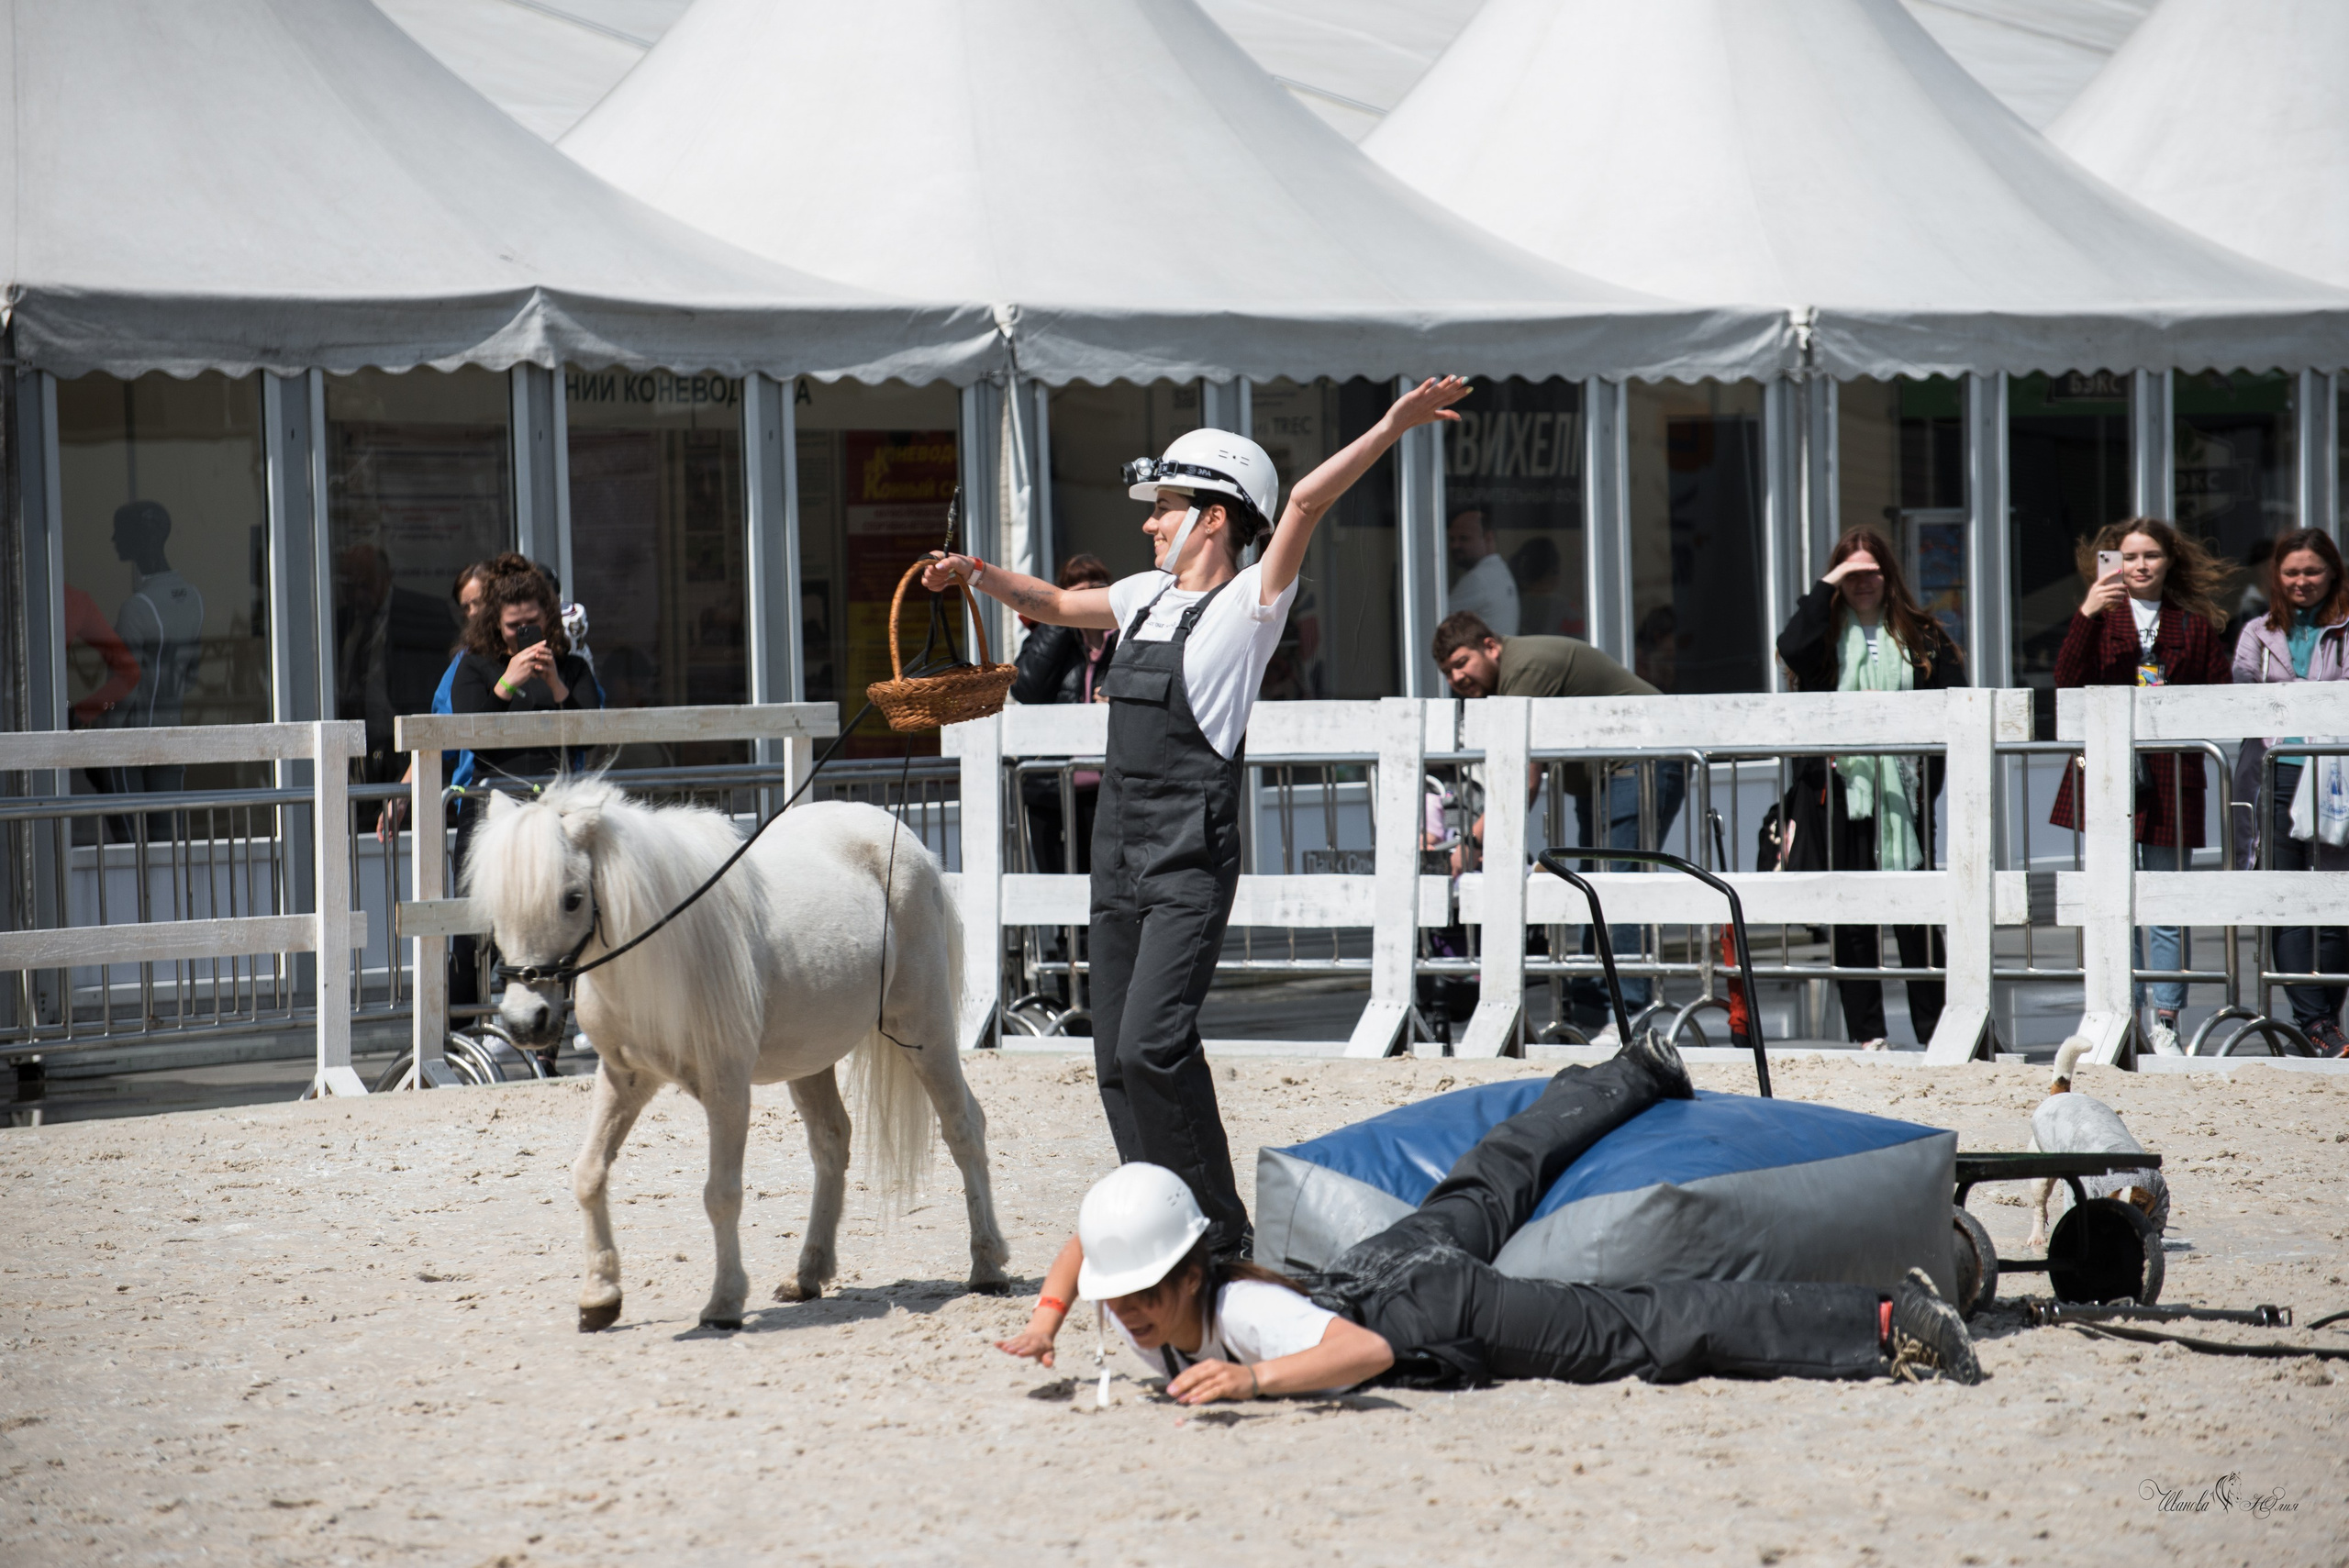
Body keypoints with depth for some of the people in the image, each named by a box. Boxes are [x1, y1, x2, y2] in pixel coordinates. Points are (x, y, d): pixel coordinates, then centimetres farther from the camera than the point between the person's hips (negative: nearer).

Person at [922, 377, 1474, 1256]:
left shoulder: (1249, 604, -4)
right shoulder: (1146, 598, 17)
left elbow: (1309, 503, -15)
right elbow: (1054, 604, 31)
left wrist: (1391, 429, -26)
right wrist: (974, 575, 16)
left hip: (1191, 860, -8)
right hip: (1119, 851, 8)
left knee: (1152, 1046, -18)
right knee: (1118, 1062, 6)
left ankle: (1220, 1232, -9)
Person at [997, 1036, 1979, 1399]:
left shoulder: (1242, 1313, -38)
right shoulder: (1134, 1304, -14)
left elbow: (1371, 1351, -50)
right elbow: (1082, 1239, 9)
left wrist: (1253, 1379, -59)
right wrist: (1047, 1318, -6)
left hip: (1440, 1315, -9)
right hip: (1374, 1266, 9)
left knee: (1652, 1334, -8)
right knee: (1488, 1189, 37)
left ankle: (1885, 1323, -6)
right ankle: (1635, 1074, 63)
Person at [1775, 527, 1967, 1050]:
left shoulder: (1920, 634, 9)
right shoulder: (1825, 629, 6)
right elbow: (1791, 647, -15)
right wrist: (1828, 586, -10)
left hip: (1900, 789, 0)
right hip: (1838, 789, 0)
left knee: (1914, 917, -1)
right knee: (1849, 918, 2)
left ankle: (1934, 1029, 6)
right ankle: (1866, 1034, 7)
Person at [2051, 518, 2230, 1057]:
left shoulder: (2194, 624, 10)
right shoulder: (2102, 617, 10)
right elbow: (2066, 679, -5)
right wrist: (2086, 616, -15)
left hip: (2170, 775, 0)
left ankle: (2165, 1023, 3)